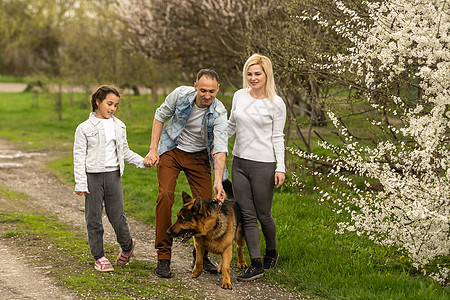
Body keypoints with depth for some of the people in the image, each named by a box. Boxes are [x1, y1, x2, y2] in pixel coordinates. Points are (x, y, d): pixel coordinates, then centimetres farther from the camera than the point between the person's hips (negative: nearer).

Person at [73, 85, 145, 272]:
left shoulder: (119, 126, 10)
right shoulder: (85, 128, -2)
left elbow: (125, 152, 19)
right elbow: (79, 156, -3)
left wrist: (143, 162, 4)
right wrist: (80, 183, -9)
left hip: (113, 175, 2)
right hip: (92, 177, -2)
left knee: (117, 216, 2)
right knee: (94, 219, 2)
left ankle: (127, 246, 28)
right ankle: (99, 257, 13)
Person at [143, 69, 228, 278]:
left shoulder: (219, 113, -23)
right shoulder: (181, 94, -20)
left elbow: (220, 148, -31)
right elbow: (160, 116, -3)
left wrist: (218, 181, -43)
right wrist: (153, 149, -9)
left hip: (198, 156, 1)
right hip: (171, 150, 0)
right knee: (165, 196, -18)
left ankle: (201, 256, 12)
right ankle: (163, 256, -10)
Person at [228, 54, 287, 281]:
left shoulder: (276, 103, -5)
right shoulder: (239, 96, 7)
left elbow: (277, 137, -2)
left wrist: (281, 167, -6)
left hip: (263, 164, -4)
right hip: (239, 162, 4)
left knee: (263, 214, 6)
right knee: (247, 214, 2)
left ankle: (271, 251, 32)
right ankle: (256, 263, 6)